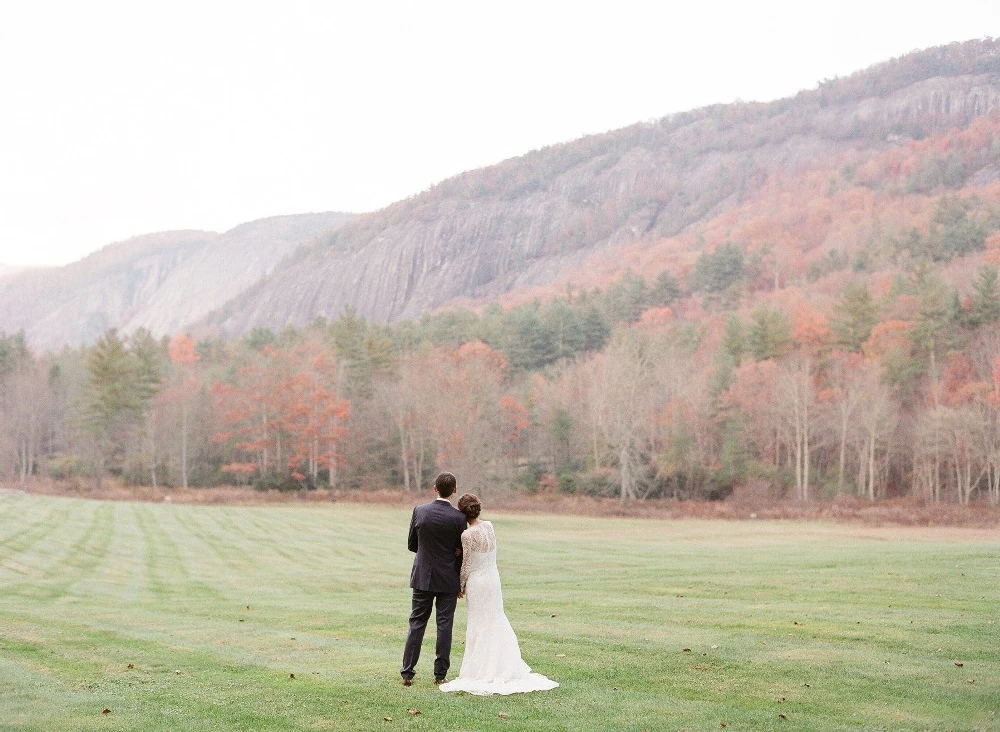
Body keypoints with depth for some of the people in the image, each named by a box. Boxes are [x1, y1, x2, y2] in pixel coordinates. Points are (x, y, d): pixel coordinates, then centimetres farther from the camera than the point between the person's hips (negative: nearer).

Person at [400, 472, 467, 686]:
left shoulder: (419, 511, -6)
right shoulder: (458, 517, -11)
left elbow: (411, 544, 2)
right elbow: (461, 551, -4)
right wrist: (461, 583, 8)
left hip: (422, 577, 2)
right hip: (448, 579, -2)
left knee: (416, 623, 9)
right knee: (444, 625, 5)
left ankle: (407, 673, 8)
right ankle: (440, 674, 8)